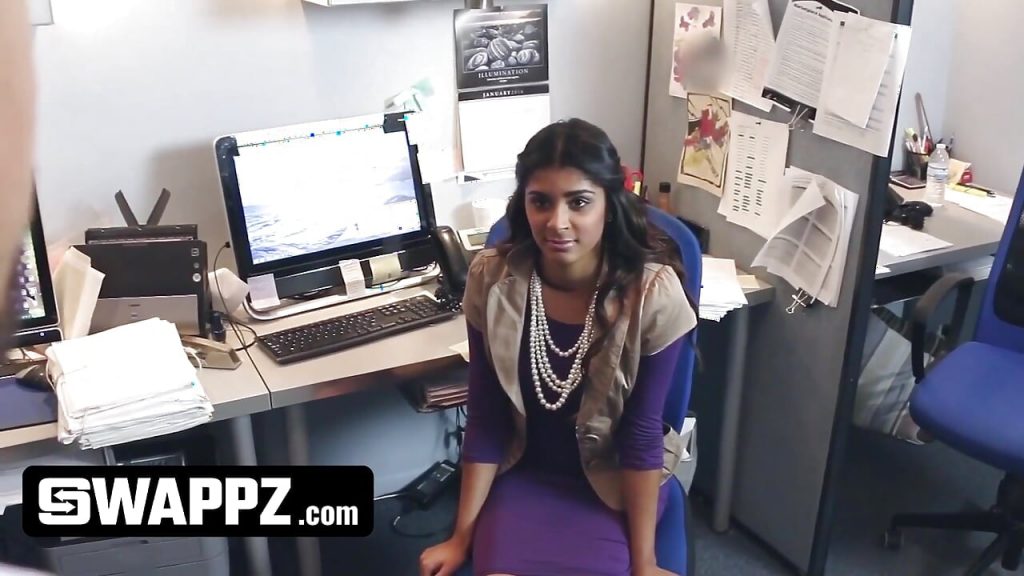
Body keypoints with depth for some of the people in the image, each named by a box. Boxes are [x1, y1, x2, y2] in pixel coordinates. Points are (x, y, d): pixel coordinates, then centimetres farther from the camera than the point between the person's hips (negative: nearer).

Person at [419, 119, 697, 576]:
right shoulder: (492, 280, -17)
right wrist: (462, 535, -4)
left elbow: (642, 433, -14)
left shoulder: (653, 292, -23)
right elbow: (486, 419, -8)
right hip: (524, 472, 1)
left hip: (617, 480, -1)